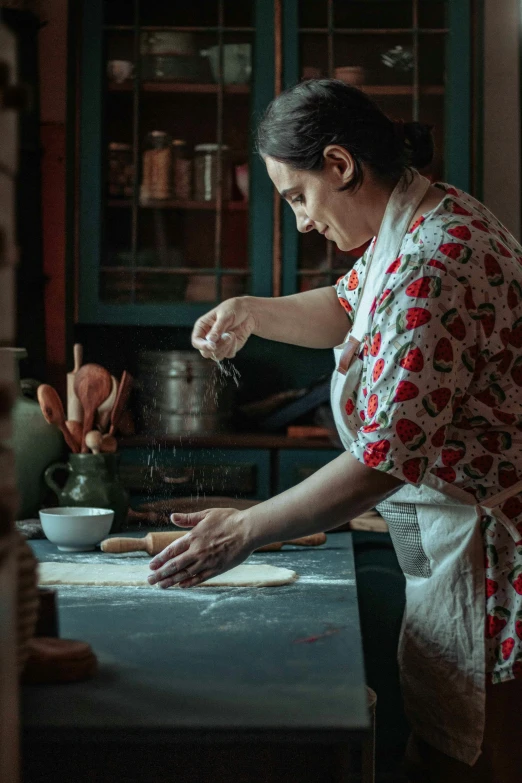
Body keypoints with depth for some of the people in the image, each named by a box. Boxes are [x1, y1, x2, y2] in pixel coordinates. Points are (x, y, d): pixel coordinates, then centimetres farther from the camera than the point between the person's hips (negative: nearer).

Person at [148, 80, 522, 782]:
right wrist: (252, 313, 9)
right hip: (454, 537, 10)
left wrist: (246, 530, -18)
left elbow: (389, 456, -27)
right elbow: (349, 309, 28)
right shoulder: (415, 225, 9)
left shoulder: (434, 264, -24)